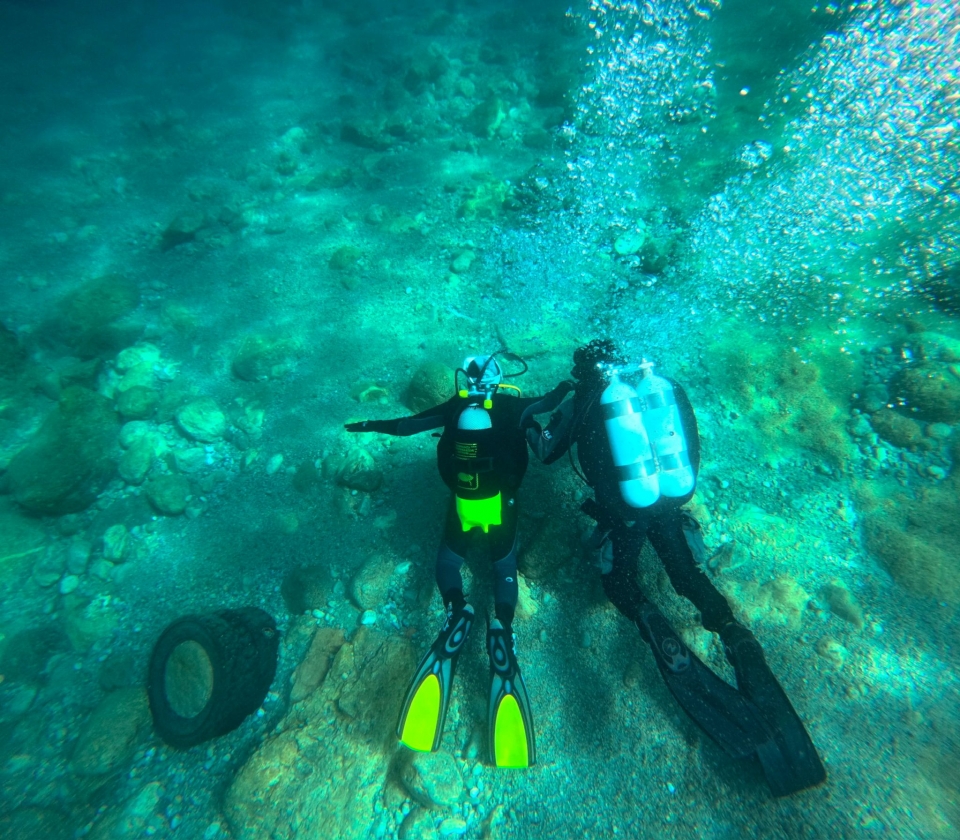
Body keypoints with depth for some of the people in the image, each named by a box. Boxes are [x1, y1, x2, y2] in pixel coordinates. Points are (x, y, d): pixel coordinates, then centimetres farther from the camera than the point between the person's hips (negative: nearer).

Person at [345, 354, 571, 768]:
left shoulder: (452, 409, 1)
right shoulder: (508, 405, 1)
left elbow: (405, 425, 4)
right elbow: (548, 402, 12)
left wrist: (369, 425, 21)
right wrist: (566, 385, 34)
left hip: (462, 504, 0)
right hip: (500, 505, 1)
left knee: (448, 558, 23)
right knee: (504, 567, 20)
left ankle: (457, 612, -1)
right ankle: (502, 627, -2)